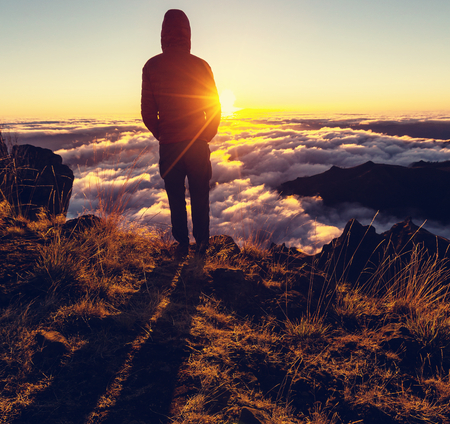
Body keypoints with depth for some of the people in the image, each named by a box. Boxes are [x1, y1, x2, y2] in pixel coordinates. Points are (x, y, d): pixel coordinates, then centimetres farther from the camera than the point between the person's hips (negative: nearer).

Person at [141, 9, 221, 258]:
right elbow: (214, 108, -1)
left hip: (168, 146, 0)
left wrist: (161, 135, 13)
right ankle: (202, 244, 20)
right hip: (197, 144, 0)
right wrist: (206, 136, 12)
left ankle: (182, 244, 20)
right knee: (200, 197, 12)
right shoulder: (201, 65, -3)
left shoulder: (152, 66, -4)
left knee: (176, 199, 12)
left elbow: (148, 111, -3)